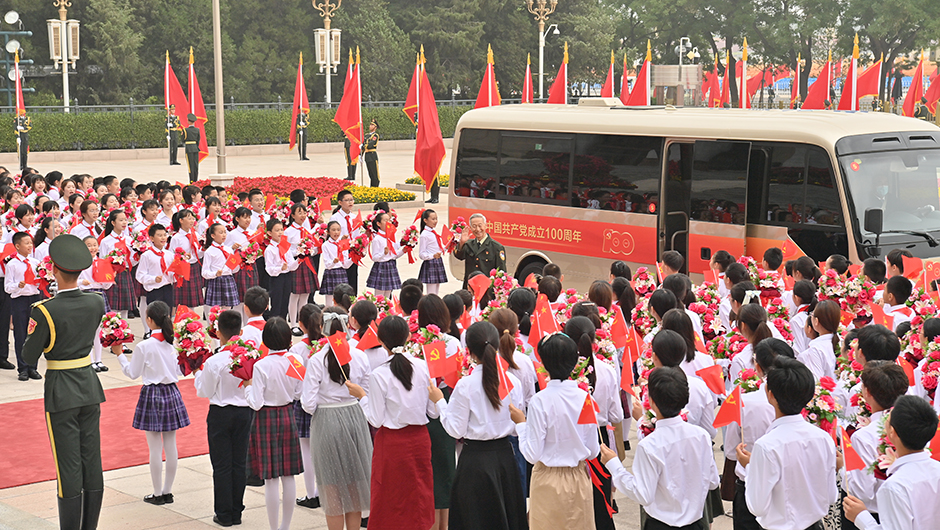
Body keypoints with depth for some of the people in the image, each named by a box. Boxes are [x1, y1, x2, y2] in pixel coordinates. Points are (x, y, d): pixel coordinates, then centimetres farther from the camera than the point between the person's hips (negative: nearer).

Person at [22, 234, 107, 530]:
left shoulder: (46, 311, -18)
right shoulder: (95, 303, -3)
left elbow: (30, 358, -11)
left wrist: (31, 334, 8)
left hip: (61, 394, -5)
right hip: (90, 386, 5)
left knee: (69, 466, 1)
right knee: (92, 462, 11)